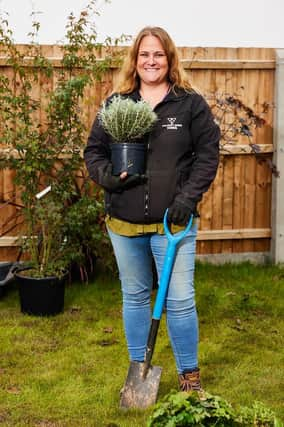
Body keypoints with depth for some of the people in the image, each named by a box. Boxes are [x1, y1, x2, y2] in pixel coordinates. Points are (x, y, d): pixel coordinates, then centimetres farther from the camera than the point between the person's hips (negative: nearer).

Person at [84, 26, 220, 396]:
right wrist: (107, 177, -11)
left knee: (180, 300, -1)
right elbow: (94, 150, 10)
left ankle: (189, 375, 17)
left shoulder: (191, 104, -1)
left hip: (173, 222, -3)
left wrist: (189, 197, -13)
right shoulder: (115, 105, 6)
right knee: (135, 296, 15)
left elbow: (208, 153, -2)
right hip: (125, 222, 3)